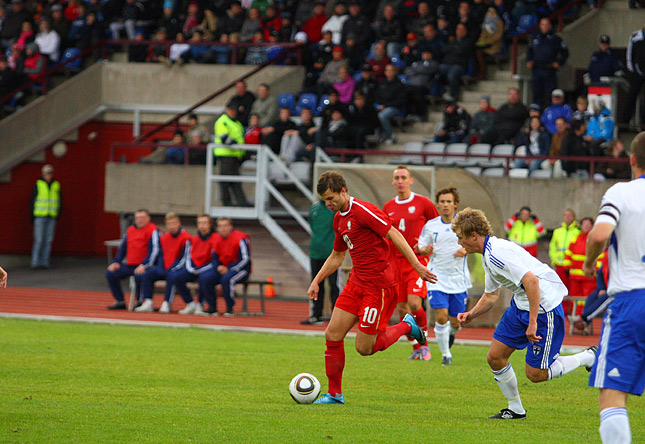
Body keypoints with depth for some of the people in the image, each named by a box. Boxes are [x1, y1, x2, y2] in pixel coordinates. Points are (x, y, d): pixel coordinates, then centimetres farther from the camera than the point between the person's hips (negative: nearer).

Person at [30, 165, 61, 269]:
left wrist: (58, 215, 7)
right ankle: (35, 262, -7)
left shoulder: (56, 185, 10)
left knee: (48, 241, 2)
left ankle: (45, 262, 6)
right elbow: (32, 201, 4)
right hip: (40, 216, -3)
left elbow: (59, 202, 16)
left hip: (51, 217, 3)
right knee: (38, 240, -9)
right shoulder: (38, 185, 1)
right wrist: (32, 216, -1)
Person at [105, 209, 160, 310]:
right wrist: (116, 262, 7)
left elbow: (154, 250, -14)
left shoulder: (153, 231, -6)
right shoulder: (130, 230, 15)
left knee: (139, 275, -39)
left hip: (144, 266, -8)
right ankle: (120, 302, 2)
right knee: (110, 273, -4)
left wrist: (144, 265, -23)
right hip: (129, 266, 8)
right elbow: (123, 248, 22)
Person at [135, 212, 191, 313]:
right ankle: (148, 303, -17)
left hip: (176, 268, -6)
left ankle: (166, 304, -33)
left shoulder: (185, 238, -9)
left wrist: (171, 269, -18)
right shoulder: (164, 238, 12)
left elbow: (184, 257, -12)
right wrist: (161, 269, -4)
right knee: (146, 274, -12)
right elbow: (161, 255, 14)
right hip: (164, 268, 6)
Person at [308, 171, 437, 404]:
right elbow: (337, 256, 28)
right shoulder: (339, 219, 14)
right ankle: (334, 394, 11)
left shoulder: (363, 211, -15)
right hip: (356, 283, 9)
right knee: (332, 336, 1)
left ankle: (407, 326, 15)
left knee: (364, 348, -8)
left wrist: (417, 265, -23)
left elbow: (394, 234, -18)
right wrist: (316, 281, 21)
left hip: (378, 286, -9)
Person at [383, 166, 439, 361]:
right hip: (396, 262, 4)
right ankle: (416, 348, 14)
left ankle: (424, 343, -1)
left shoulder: (423, 203, -1)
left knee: (414, 304, -19)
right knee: (401, 309, 2)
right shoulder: (388, 207, 10)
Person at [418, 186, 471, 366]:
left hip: (458, 278, 1)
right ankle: (445, 355, 1)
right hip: (437, 277, -1)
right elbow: (421, 247, 9)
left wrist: (465, 250, -14)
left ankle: (451, 331, 44)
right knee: (441, 317, -15)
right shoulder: (431, 225, 1)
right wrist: (426, 249, -14)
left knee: (455, 322, 5)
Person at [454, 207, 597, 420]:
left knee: (535, 374, -5)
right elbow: (491, 295, 23)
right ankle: (515, 409, 20)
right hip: (521, 304, 10)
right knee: (495, 357, 6)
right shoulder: (488, 255, 11)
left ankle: (589, 357, 12)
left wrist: (533, 323, -31)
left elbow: (532, 281, -32)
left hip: (544, 305, -10)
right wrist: (470, 314, 7)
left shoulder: (497, 253, -24)